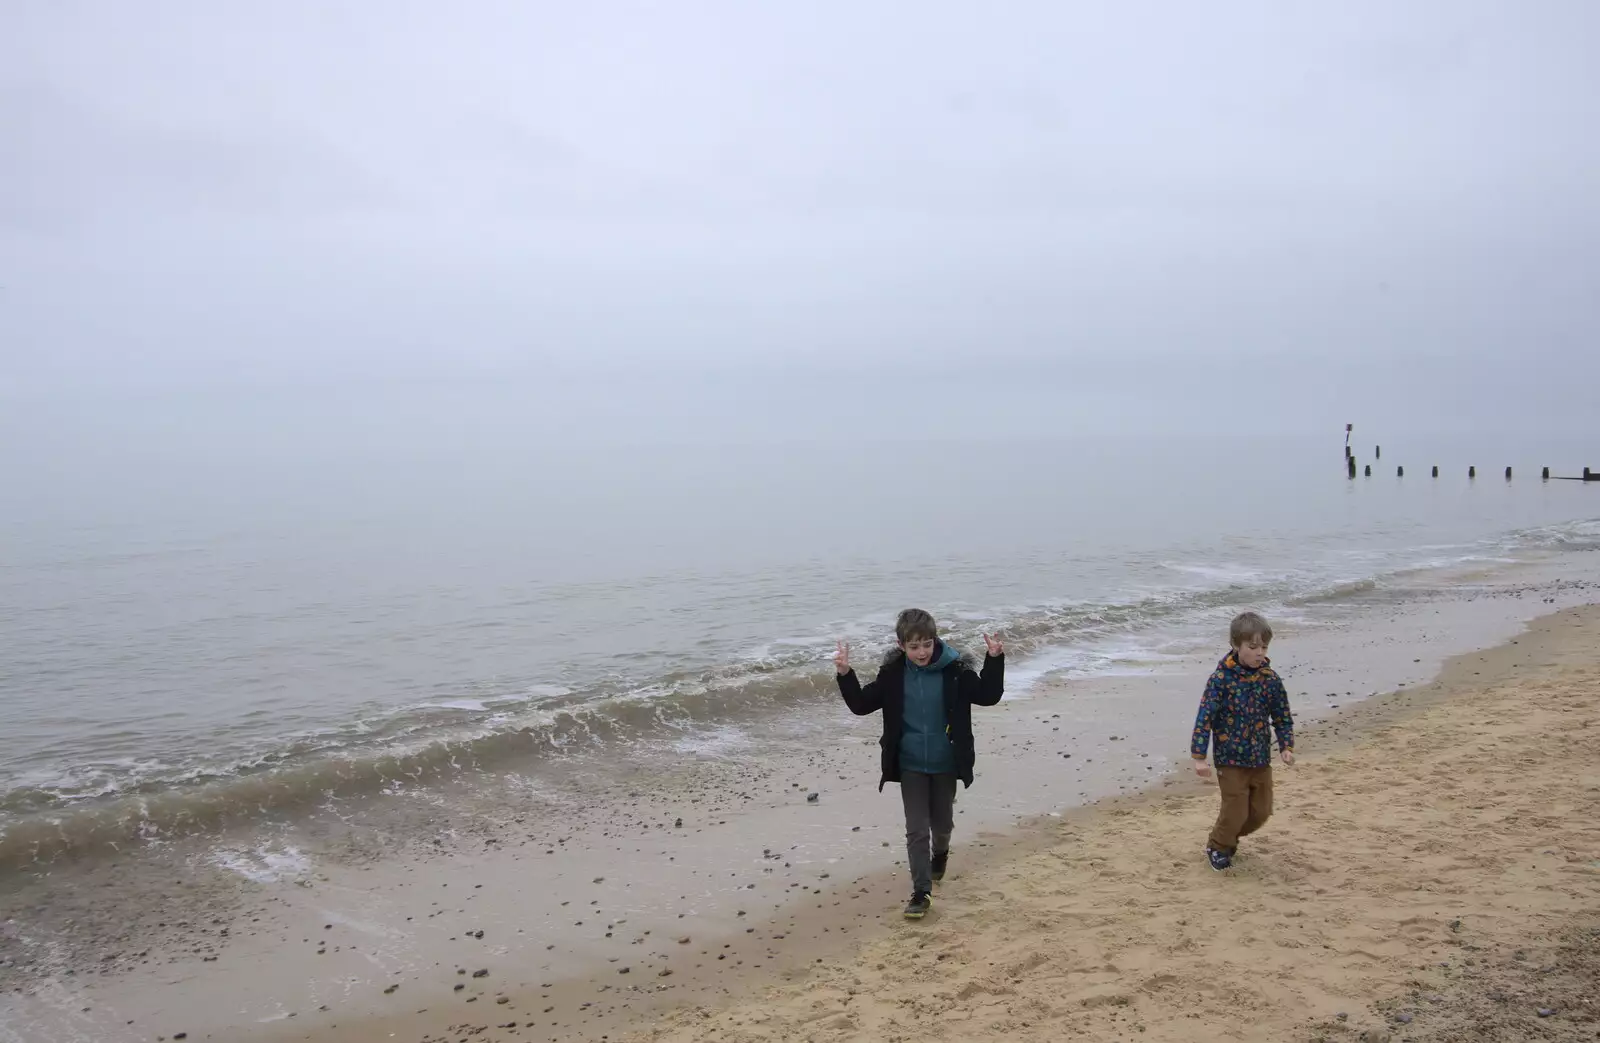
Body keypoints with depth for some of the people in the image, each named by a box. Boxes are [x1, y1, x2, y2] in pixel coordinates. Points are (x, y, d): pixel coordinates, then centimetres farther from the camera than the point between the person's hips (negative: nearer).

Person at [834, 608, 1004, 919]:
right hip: (910, 765, 0)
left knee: (942, 822, 19)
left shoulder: (955, 670, -13)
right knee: (916, 829, -1)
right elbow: (861, 704, -5)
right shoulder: (893, 674, -9)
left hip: (945, 764, 0)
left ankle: (940, 853, 52)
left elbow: (987, 695, -8)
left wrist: (995, 661, -20)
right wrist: (845, 675, -19)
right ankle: (921, 891, 6)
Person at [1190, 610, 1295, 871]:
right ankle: (1218, 846, 28)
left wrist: (1286, 747, -6)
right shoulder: (1221, 679, -16)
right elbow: (1204, 717, -16)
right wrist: (1199, 756, -19)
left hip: (1261, 760, 5)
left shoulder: (1271, 679, -3)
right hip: (1230, 760, -5)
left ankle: (1230, 837, 40)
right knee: (1235, 811, -1)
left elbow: (1283, 717, 7)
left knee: (1261, 812, 13)